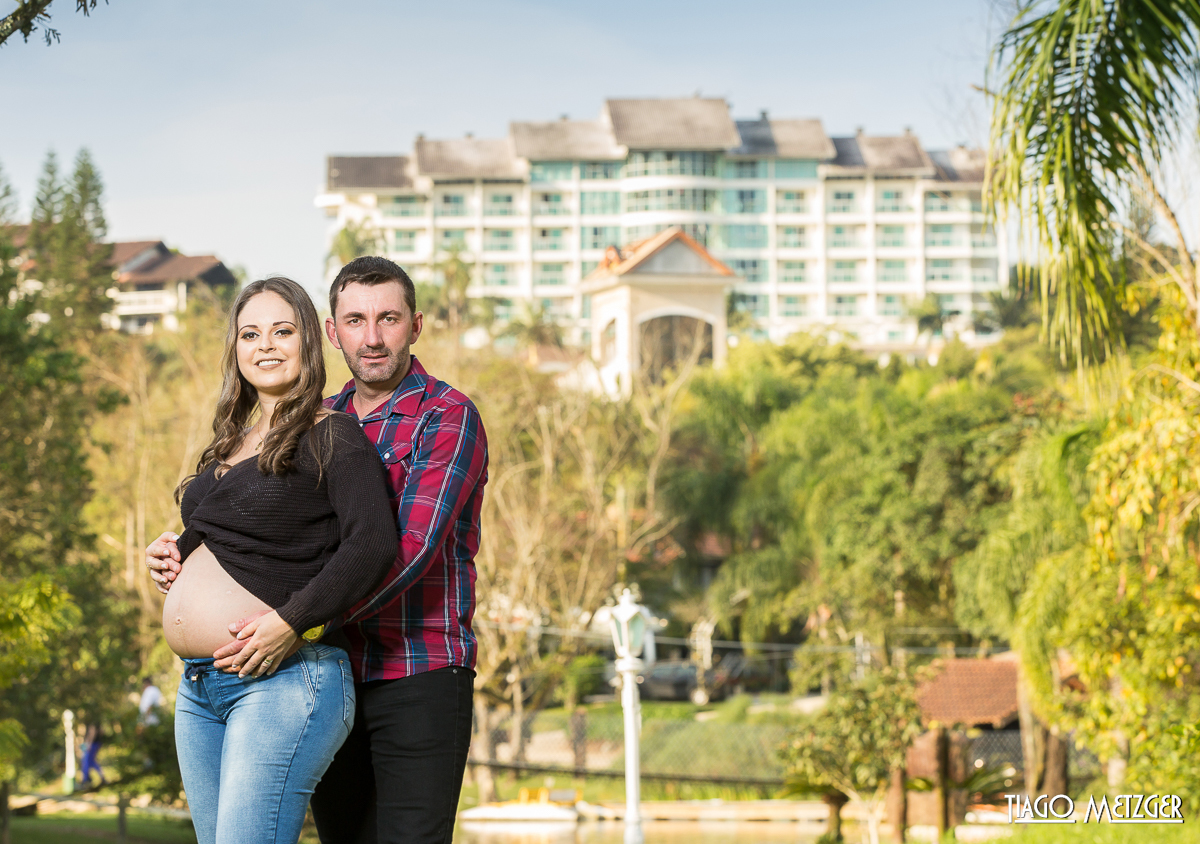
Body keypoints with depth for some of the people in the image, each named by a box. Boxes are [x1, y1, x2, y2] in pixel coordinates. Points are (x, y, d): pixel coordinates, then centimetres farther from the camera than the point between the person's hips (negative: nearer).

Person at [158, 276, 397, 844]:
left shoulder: (333, 437, -5)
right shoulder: (233, 442, 19)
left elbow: (373, 546, -18)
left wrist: (291, 621, -21)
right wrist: (177, 551, 11)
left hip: (281, 680, -9)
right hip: (199, 690, 9)